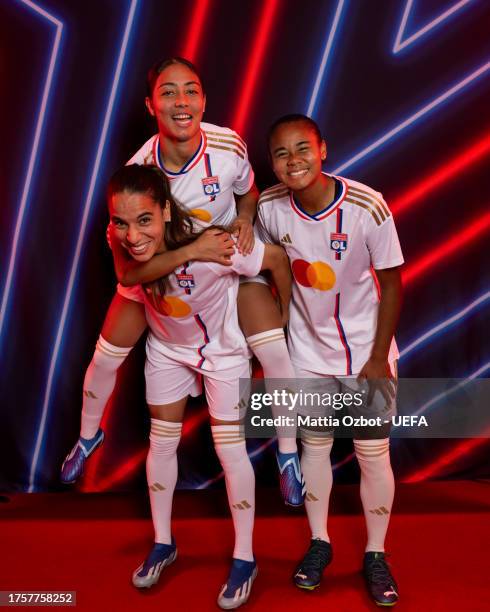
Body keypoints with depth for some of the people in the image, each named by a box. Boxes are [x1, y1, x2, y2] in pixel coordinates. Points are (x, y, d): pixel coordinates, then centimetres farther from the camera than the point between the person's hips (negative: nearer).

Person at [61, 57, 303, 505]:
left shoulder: (230, 146, -25)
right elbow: (127, 270, -30)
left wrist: (245, 219, -22)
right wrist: (190, 251, -41)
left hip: (227, 254, 1)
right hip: (157, 265, 0)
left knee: (275, 353, -13)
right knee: (106, 356, 6)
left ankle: (288, 454, 14)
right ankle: (88, 437, 40)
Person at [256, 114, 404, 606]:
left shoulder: (367, 207, -23)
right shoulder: (268, 208, -15)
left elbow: (391, 283, -13)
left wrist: (379, 357, -11)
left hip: (366, 352, -2)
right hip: (309, 352, 2)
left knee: (373, 454, 5)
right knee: (314, 446, 14)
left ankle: (375, 555, 26)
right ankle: (319, 543, 34)